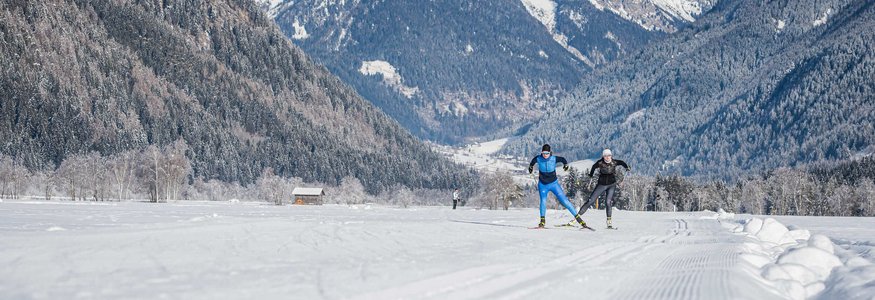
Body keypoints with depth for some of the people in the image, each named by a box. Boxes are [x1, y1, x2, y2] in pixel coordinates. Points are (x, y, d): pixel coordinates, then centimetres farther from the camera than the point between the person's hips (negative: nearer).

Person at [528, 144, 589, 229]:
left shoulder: (554, 159, -15)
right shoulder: (538, 159, -12)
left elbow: (562, 159, 6)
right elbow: (533, 161, 13)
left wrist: (565, 164, 25)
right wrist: (531, 167, 31)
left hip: (553, 184, -1)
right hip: (542, 185, 1)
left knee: (564, 201, -7)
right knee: (543, 202, -12)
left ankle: (577, 218, -5)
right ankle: (542, 221, 7)